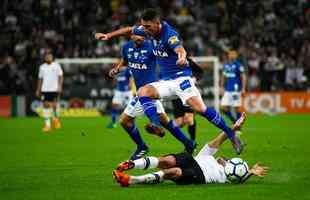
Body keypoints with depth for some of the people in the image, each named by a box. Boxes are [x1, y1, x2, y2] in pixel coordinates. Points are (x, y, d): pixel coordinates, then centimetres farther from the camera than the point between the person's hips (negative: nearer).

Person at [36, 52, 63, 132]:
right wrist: (38, 90, 11)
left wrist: (60, 86, -13)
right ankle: (47, 124, -1)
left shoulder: (56, 65, 1)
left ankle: (56, 118, 27)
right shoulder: (42, 67, 10)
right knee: (45, 105, -3)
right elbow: (40, 79, 15)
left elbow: (60, 76, -1)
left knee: (54, 105, -3)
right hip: (45, 89, 2)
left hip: (54, 89, -2)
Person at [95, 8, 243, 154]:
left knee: (200, 108, -21)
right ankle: (156, 125, -34)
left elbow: (180, 49, -43)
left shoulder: (170, 34, -22)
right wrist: (109, 35, 17)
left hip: (181, 77, -7)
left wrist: (182, 57, -66)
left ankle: (231, 135, -11)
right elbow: (129, 30, 20)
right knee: (143, 92, -18)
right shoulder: (149, 30, 0)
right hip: (165, 81, 7)